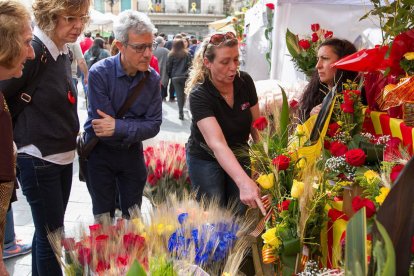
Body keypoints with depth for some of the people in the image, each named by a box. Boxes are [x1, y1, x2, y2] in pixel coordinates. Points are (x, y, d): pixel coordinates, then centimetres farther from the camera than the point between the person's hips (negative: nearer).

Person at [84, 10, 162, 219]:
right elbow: (103, 122, -25)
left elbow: (154, 126, -13)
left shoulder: (153, 78, -9)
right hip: (100, 152, -3)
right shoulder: (100, 73, -21)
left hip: (132, 152, 3)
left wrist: (118, 128, -25)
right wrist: (136, 127, -17)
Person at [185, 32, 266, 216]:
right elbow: (216, 143, -41)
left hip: (239, 156, 4)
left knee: (238, 215, 11)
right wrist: (244, 182, -54)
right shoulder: (199, 95, -29)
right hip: (206, 159, -4)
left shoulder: (245, 81, -14)